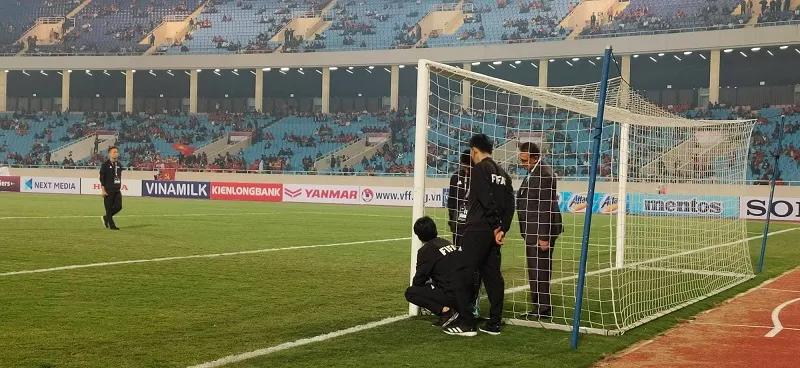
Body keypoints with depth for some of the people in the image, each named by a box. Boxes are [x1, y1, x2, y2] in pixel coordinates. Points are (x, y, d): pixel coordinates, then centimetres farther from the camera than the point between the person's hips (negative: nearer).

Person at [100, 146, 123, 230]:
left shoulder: (119, 164, 13)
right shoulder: (106, 164, -6)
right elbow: (102, 178, -8)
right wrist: (103, 190, -13)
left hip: (117, 190, 6)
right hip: (108, 190, -6)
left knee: (118, 207, 0)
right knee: (109, 208, -2)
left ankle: (106, 218, 21)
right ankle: (111, 225, 5)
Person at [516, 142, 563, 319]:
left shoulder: (544, 174, -18)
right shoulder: (533, 173, 15)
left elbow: (545, 208, -21)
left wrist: (544, 236, -21)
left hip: (540, 232, -10)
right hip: (533, 232, 10)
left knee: (539, 270, -5)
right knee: (535, 270, 13)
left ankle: (543, 308, 2)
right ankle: (539, 306, 20)